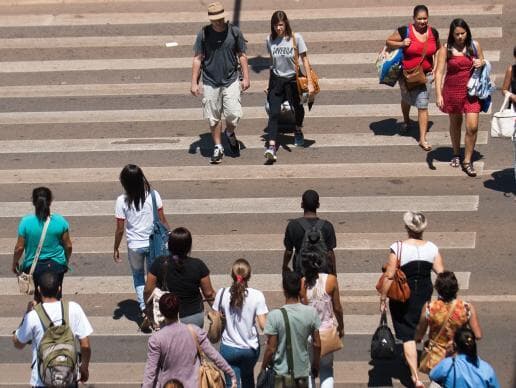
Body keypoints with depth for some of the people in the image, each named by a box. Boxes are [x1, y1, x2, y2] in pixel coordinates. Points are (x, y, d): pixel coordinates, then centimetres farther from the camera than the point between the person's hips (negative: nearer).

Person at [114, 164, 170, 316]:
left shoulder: (122, 201, -15)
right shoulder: (153, 195, -12)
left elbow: (120, 229, -9)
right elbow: (162, 220, -5)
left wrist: (116, 249, 4)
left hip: (134, 246, -1)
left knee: (138, 276, 21)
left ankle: (143, 307, 6)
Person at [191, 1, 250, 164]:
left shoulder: (234, 32, -3)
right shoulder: (204, 34, -4)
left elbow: (242, 55, 6)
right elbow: (197, 59, 1)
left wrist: (245, 77, 2)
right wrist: (194, 82, -3)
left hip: (231, 80, 0)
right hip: (210, 82, 0)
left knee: (234, 114, -9)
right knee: (213, 118, 3)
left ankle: (230, 132, 24)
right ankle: (218, 147, 19)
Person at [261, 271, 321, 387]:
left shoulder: (274, 315, -18)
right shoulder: (311, 313, -9)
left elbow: (271, 349, -14)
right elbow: (317, 344, -1)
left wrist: (263, 369, 1)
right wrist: (315, 364, 15)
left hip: (281, 374, -3)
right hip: (303, 372, 3)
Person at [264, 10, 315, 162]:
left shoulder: (296, 38, -11)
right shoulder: (270, 40, -3)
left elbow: (304, 60, -7)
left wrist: (310, 82, -12)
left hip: (293, 79, -1)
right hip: (276, 79, 1)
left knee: (297, 107, 19)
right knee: (274, 113, -12)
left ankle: (298, 130, 50)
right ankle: (271, 146, -20)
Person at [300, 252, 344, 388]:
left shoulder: (302, 283, -12)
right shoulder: (331, 280, -10)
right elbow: (337, 308, -3)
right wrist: (341, 327, 14)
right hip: (327, 330, 1)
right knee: (326, 369, 16)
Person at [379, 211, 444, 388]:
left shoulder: (398, 248, -18)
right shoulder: (432, 248, -8)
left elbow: (389, 276, -17)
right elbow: (441, 274, -7)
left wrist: (383, 299, -7)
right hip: (425, 293, 4)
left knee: (407, 335, 1)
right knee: (418, 329, 26)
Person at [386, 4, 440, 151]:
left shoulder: (433, 33, -4)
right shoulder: (405, 31, -14)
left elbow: (438, 50, 12)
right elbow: (388, 42, -4)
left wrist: (436, 69, 4)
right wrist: (401, 44, -22)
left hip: (425, 75, 0)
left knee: (423, 106, -5)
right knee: (407, 99, 24)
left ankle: (423, 139, -2)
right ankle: (406, 121, 55)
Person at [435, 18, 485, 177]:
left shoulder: (475, 45, -1)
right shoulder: (446, 49, -8)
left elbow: (483, 62, 16)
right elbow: (439, 72, -11)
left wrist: (481, 63, -10)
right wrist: (438, 94, -20)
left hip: (471, 92, 0)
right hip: (452, 91, 0)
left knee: (472, 127, -9)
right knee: (455, 123, 17)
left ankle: (467, 161, 3)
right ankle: (456, 154, 39)